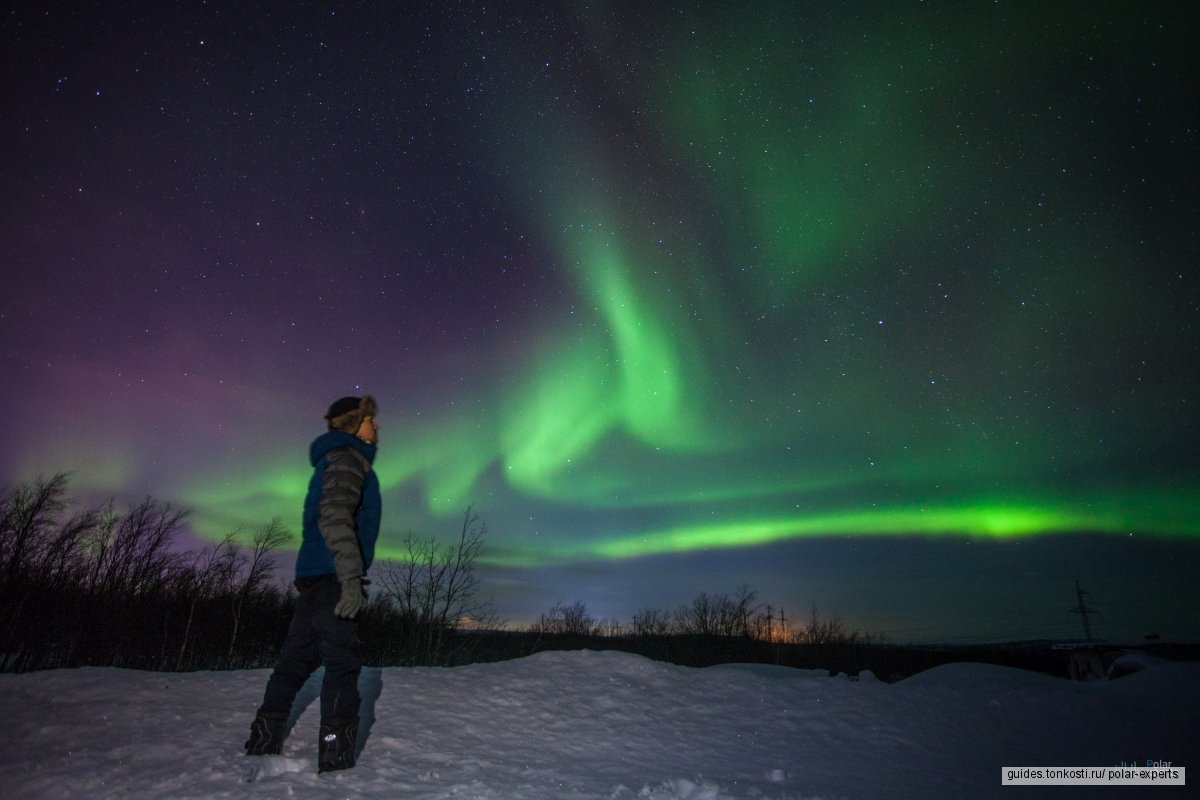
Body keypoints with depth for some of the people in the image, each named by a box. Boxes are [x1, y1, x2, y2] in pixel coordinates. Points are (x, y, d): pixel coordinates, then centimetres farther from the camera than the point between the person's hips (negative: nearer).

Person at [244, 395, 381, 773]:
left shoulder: (336, 460, 24)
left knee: (297, 658, 16)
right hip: (332, 575, -10)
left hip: (315, 574, 10)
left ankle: (263, 741, 25)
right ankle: (336, 753, -8)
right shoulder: (348, 456, -7)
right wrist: (351, 577, -26)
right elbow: (335, 516, -21)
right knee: (343, 660, -8)